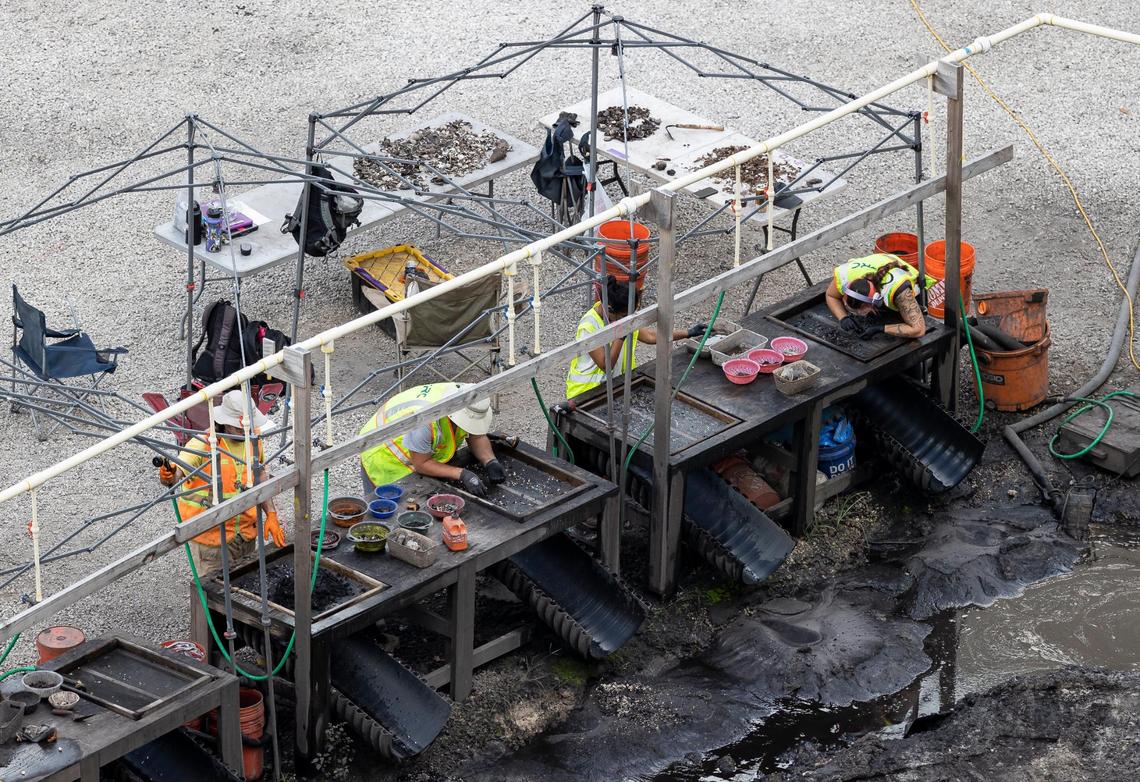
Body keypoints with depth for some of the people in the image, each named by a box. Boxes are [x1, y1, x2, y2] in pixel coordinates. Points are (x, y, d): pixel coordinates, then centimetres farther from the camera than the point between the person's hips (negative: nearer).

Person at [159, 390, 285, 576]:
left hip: (246, 533, 5)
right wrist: (169, 477, -55)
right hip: (211, 535, -5)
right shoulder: (203, 444, -20)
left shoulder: (253, 440, -1)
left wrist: (271, 514, 6)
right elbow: (179, 474, -31)